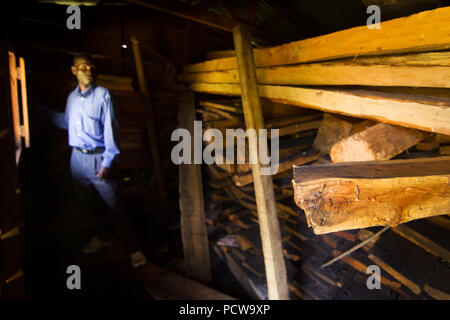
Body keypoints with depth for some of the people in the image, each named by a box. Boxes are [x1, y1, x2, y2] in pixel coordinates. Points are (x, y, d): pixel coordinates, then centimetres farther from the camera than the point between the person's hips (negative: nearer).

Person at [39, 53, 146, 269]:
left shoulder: (103, 95, -10)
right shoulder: (72, 97, 9)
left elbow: (110, 129, -13)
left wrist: (108, 162, -17)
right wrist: (41, 109, 25)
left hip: (98, 158, -6)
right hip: (77, 158, 7)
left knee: (114, 205, -4)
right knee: (87, 203, 18)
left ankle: (133, 246, 10)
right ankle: (104, 236, 40)